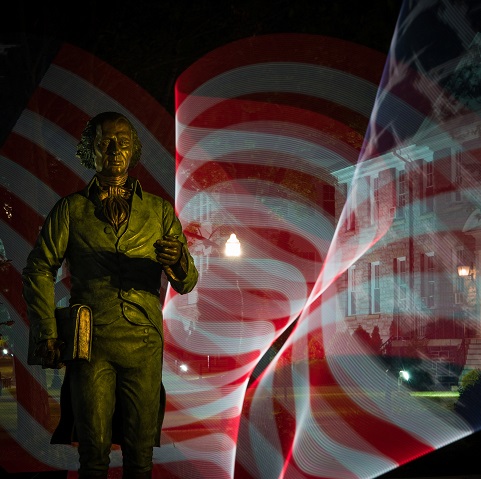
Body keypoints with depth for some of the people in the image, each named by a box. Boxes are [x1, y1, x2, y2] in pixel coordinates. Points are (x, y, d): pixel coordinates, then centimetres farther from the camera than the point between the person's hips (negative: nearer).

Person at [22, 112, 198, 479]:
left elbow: (186, 284, 9)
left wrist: (178, 264, -15)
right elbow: (39, 269, 7)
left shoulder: (160, 211, 12)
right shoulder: (71, 209, 10)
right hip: (90, 343, -1)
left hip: (144, 345, 1)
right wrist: (46, 333, -3)